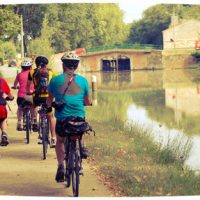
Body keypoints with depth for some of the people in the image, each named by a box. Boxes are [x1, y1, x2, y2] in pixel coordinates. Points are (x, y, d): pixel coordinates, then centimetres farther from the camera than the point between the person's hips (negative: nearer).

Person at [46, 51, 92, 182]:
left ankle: (61, 166, 7)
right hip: (80, 118, 1)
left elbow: (49, 100, 12)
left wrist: (49, 105, 35)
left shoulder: (55, 80, 1)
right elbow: (87, 102, 13)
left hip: (62, 118, -1)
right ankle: (81, 148, 16)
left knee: (60, 141, 24)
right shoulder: (83, 80, 3)